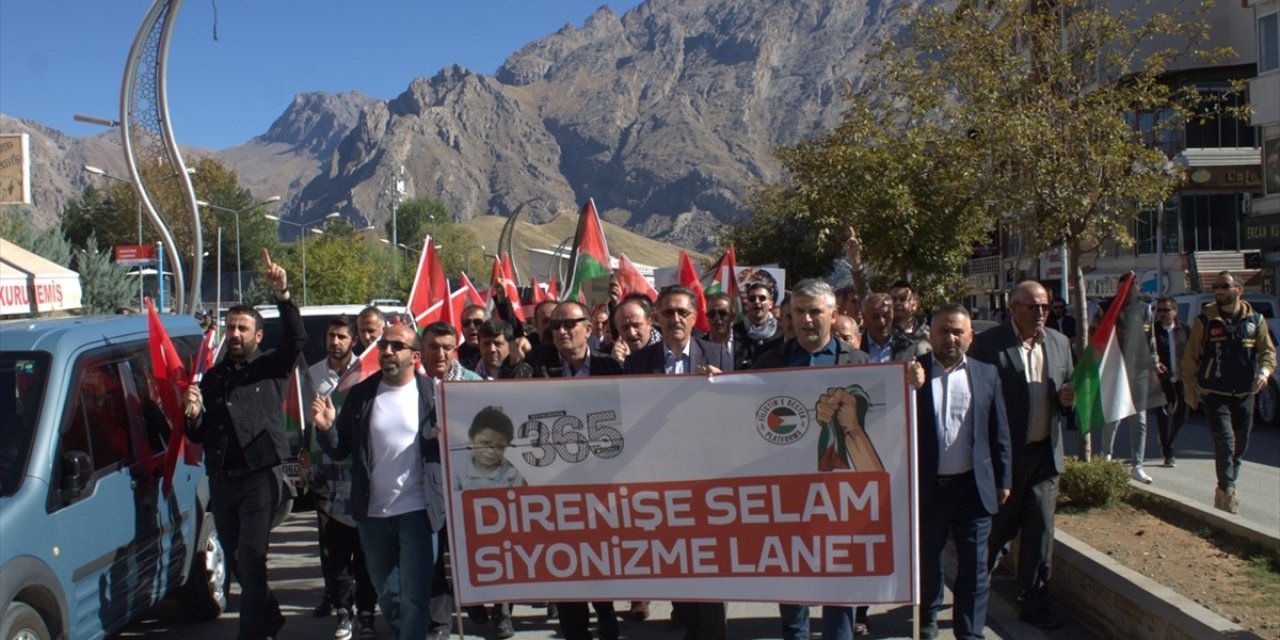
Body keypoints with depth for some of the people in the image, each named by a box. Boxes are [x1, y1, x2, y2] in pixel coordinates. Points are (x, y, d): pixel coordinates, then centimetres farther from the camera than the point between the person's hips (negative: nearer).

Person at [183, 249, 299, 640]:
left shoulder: (271, 368, 1)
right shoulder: (212, 377, 15)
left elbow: (296, 339, -19)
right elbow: (198, 436, 16)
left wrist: (282, 295, -31)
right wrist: (194, 415, -8)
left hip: (259, 478, -6)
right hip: (221, 480, 6)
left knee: (251, 560, -10)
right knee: (236, 561, 14)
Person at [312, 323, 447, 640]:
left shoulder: (433, 394, -4)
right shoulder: (361, 394, 3)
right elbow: (340, 450, 5)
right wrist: (326, 427, -15)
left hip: (417, 510, -4)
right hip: (372, 513, 4)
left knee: (415, 596, -2)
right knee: (386, 593, 20)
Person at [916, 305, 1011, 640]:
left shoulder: (986, 374, 4)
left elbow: (999, 432, 7)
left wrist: (1003, 480, 7)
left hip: (973, 487, 1)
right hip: (926, 487, -1)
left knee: (974, 567, 5)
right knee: (927, 561, 16)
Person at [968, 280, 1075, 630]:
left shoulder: (1059, 342, 10)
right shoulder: (988, 343, -9)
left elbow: (1066, 392, 18)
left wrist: (1067, 398, -7)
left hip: (1045, 454, 5)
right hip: (1003, 454, -5)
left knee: (1040, 532, 8)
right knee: (997, 530, 8)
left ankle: (1034, 604, 20)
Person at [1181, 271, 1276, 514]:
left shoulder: (1254, 320, 5)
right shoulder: (1205, 320, -3)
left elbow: (1267, 351, 6)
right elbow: (1190, 357, 0)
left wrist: (1264, 371, -15)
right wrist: (1189, 388, -2)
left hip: (1244, 394, 4)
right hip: (1214, 394, -4)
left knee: (1240, 446, 11)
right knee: (1225, 441, -15)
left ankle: (1225, 490, 27)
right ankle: (1227, 491, -7)